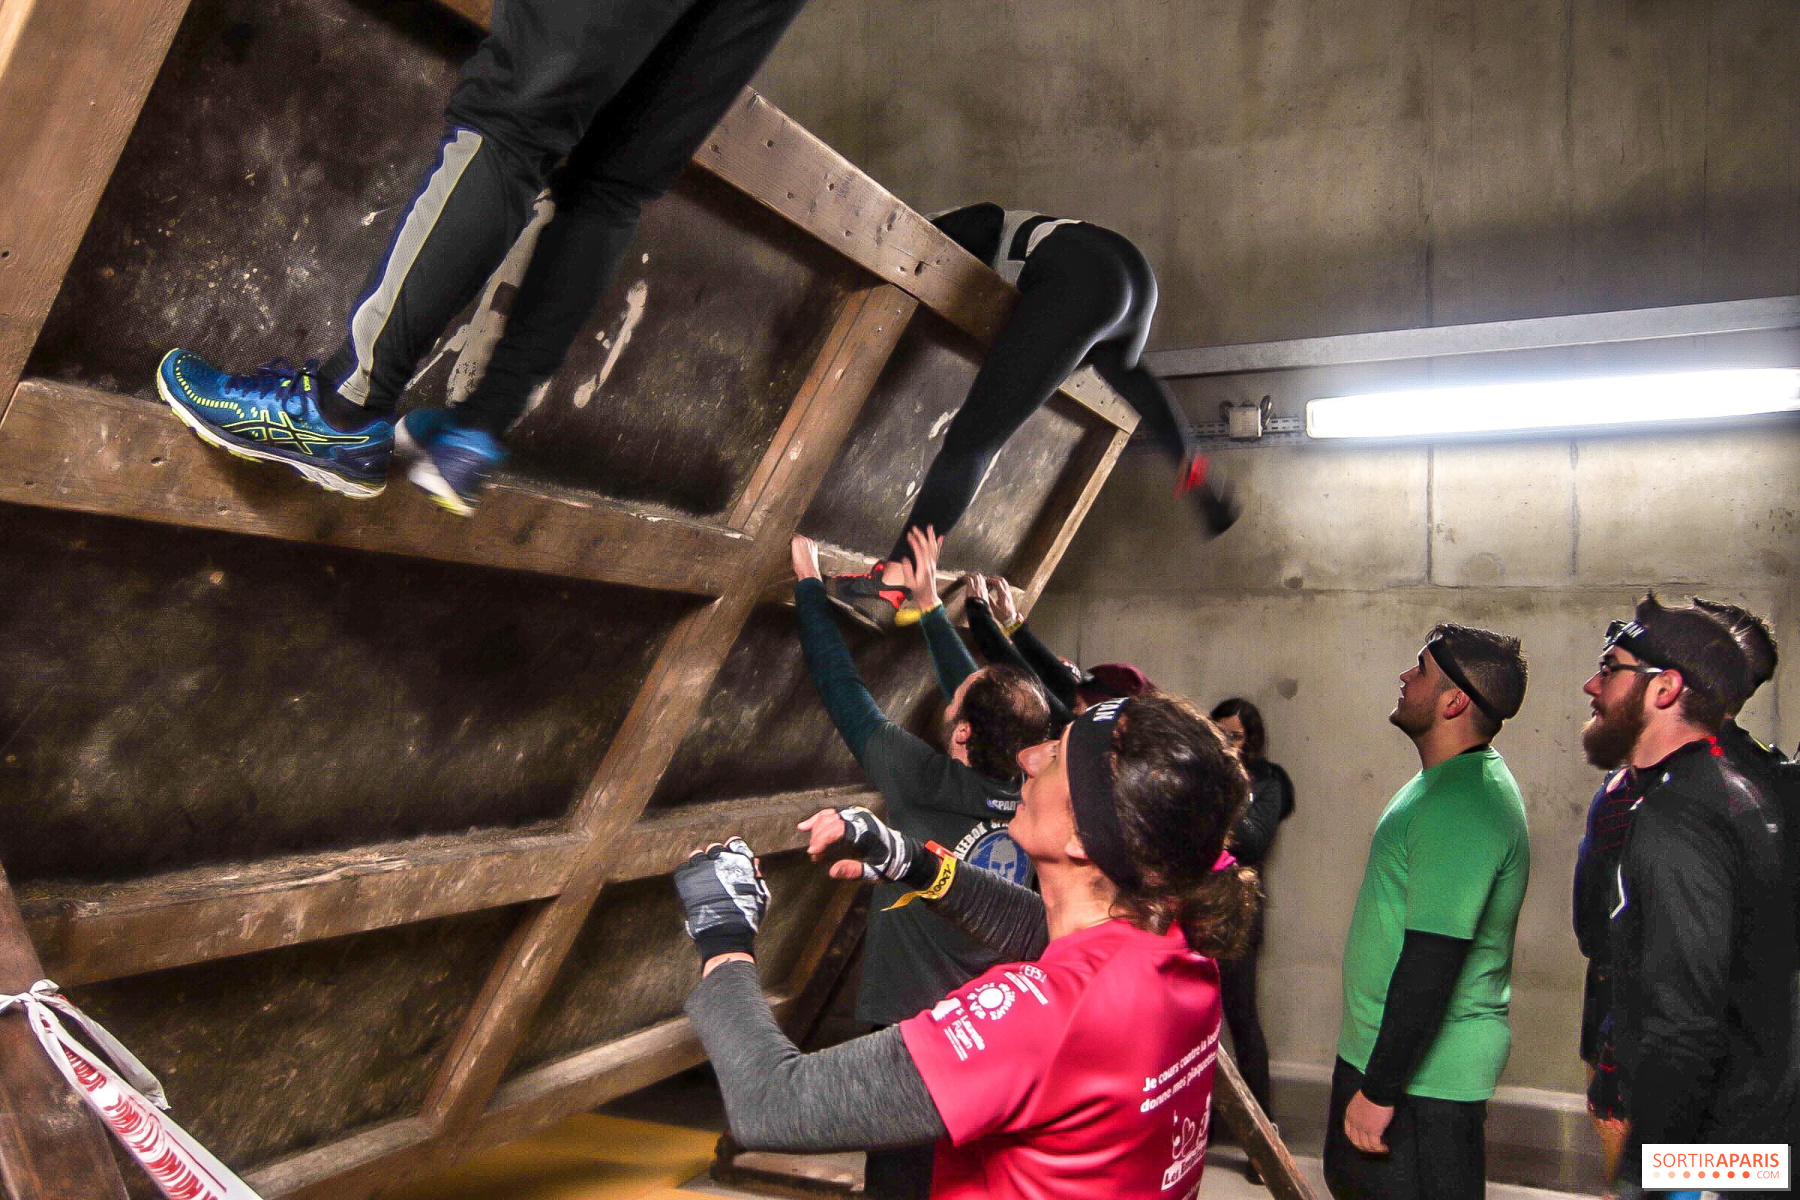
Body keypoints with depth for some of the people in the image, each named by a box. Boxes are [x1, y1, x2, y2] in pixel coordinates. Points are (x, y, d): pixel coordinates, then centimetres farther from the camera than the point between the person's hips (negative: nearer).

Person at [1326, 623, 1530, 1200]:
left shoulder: (1461, 805, -25)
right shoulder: (1455, 781, 10)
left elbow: (1433, 961, -28)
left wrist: (1380, 1089, -24)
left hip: (1424, 1075, -10)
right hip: (1374, 1047, 10)